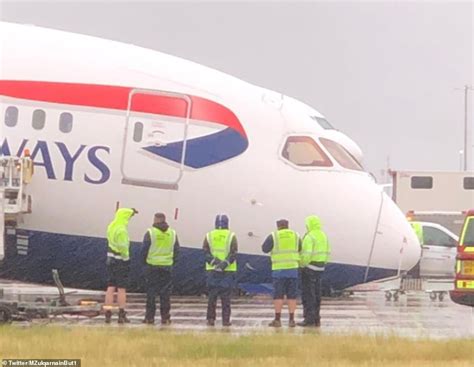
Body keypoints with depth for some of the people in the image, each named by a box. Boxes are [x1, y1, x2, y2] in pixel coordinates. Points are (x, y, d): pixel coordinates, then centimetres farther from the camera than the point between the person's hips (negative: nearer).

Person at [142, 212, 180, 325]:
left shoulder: (150, 233, -6)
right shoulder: (173, 233, 5)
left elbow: (144, 250, -5)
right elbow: (176, 250, 9)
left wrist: (144, 261, 9)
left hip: (152, 266, -3)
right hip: (167, 266, 3)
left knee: (151, 292, 2)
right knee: (165, 293, 6)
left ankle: (150, 317, 1)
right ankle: (165, 317, 5)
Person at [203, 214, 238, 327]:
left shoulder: (209, 236, 6)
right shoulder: (231, 236, 0)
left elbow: (205, 252, -3)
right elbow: (233, 253, -10)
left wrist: (214, 262, -12)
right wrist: (225, 263, -17)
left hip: (212, 270, 2)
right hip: (228, 271, -2)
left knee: (212, 296, 7)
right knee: (226, 297, 2)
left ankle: (211, 319, 5)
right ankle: (226, 320, 0)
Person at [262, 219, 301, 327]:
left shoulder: (273, 236, -2)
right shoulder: (296, 236, 8)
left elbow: (265, 249, 1)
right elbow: (301, 250, 13)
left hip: (279, 269, -2)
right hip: (293, 268, 2)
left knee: (278, 295, 2)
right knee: (291, 296, 5)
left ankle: (277, 320, 0)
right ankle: (291, 320, 3)